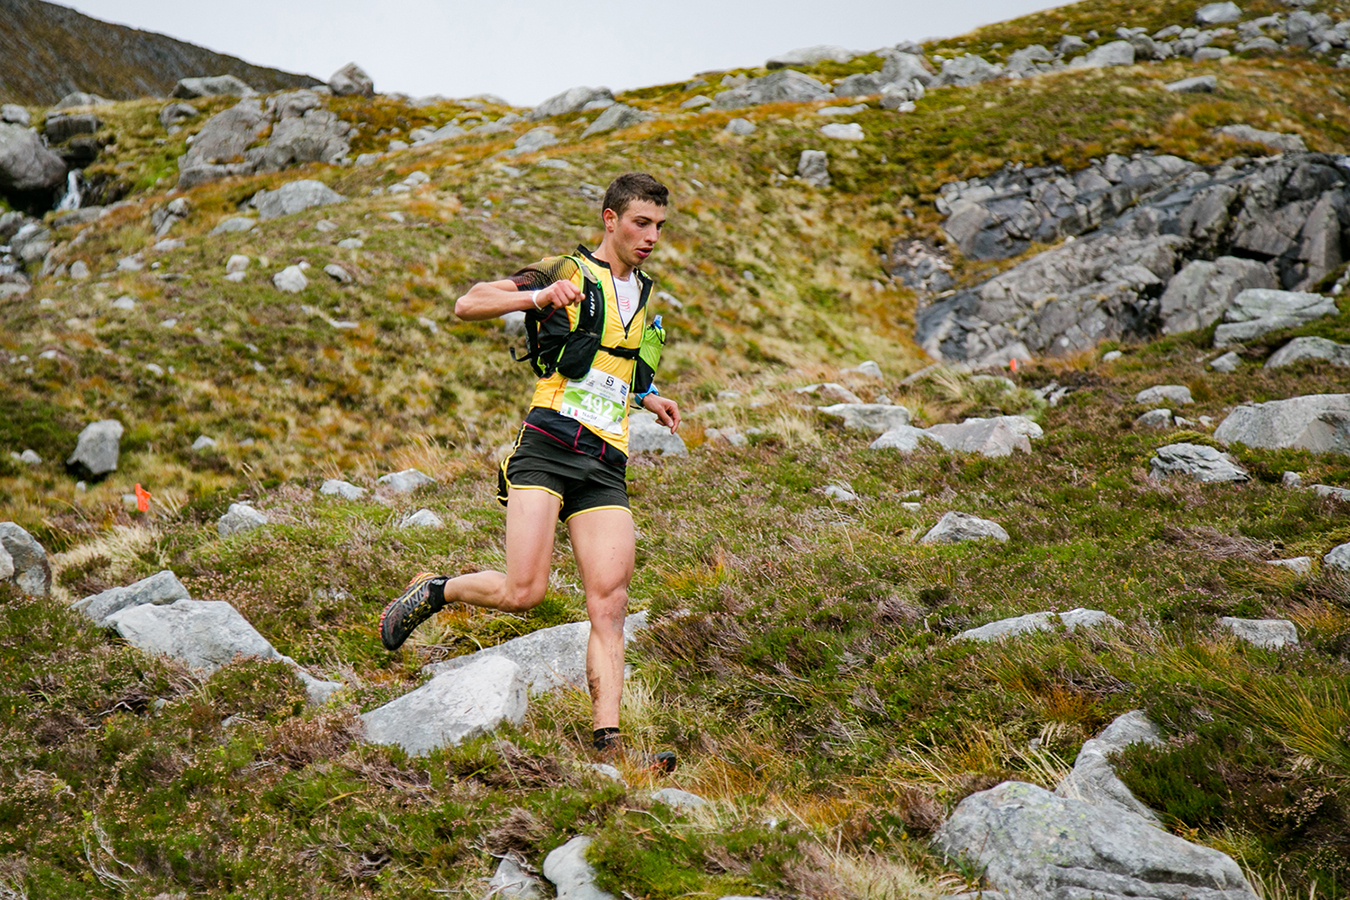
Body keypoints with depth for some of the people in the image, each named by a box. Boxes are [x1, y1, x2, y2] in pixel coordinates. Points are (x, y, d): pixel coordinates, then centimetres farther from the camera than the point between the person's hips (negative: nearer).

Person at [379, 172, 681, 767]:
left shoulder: (643, 294, 25)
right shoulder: (567, 271, 3)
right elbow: (467, 304, -5)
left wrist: (646, 397, 24)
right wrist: (539, 296, -20)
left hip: (605, 467, 6)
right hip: (548, 446, -5)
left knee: (609, 607, -8)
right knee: (524, 593, -16)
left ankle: (607, 744, -10)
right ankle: (434, 592, 13)